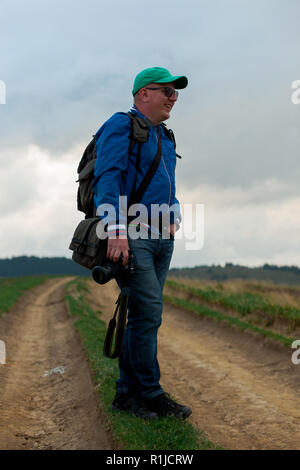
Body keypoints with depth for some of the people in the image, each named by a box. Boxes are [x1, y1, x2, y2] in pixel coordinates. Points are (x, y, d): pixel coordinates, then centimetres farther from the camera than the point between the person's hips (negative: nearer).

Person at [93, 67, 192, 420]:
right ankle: (150, 394, -1)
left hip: (161, 238, 8)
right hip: (130, 237, -8)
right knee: (148, 312, -12)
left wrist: (174, 216, 12)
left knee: (142, 316, 7)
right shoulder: (121, 127, -4)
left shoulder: (163, 137, 22)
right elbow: (107, 179, -15)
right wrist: (116, 231, -25)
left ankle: (127, 393, 13)